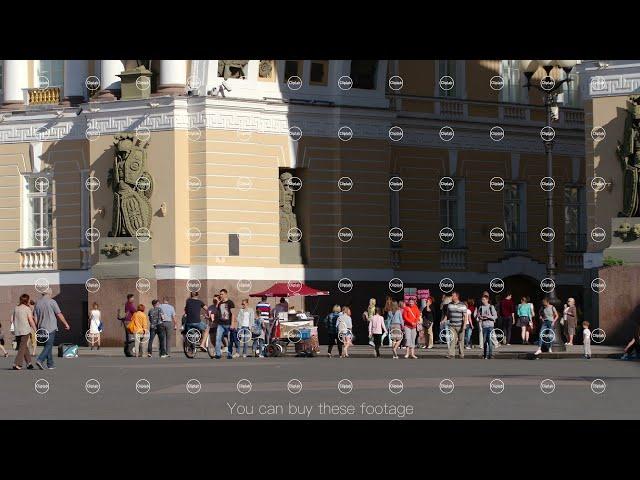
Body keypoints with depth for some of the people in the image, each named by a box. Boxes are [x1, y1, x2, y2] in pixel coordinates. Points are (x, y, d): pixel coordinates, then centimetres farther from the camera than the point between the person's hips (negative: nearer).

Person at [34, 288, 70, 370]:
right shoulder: (52, 302, -8)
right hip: (51, 328, -6)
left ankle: (50, 364, 14)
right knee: (48, 346, -6)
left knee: (48, 346, 14)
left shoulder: (38, 303, 7)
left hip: (42, 328, 6)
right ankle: (40, 360, -23)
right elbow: (59, 315, -7)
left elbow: (35, 317, 7)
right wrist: (66, 324, 3)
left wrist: (37, 328, 14)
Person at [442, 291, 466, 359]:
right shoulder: (449, 304, 8)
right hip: (452, 325, 2)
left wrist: (464, 325, -13)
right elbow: (447, 314, 16)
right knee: (452, 339, -9)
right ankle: (451, 354, -13)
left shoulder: (462, 305, -3)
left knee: (461, 340, 6)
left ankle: (461, 354, 15)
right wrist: (443, 321, 1)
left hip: (460, 326, -2)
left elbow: (465, 316, -5)